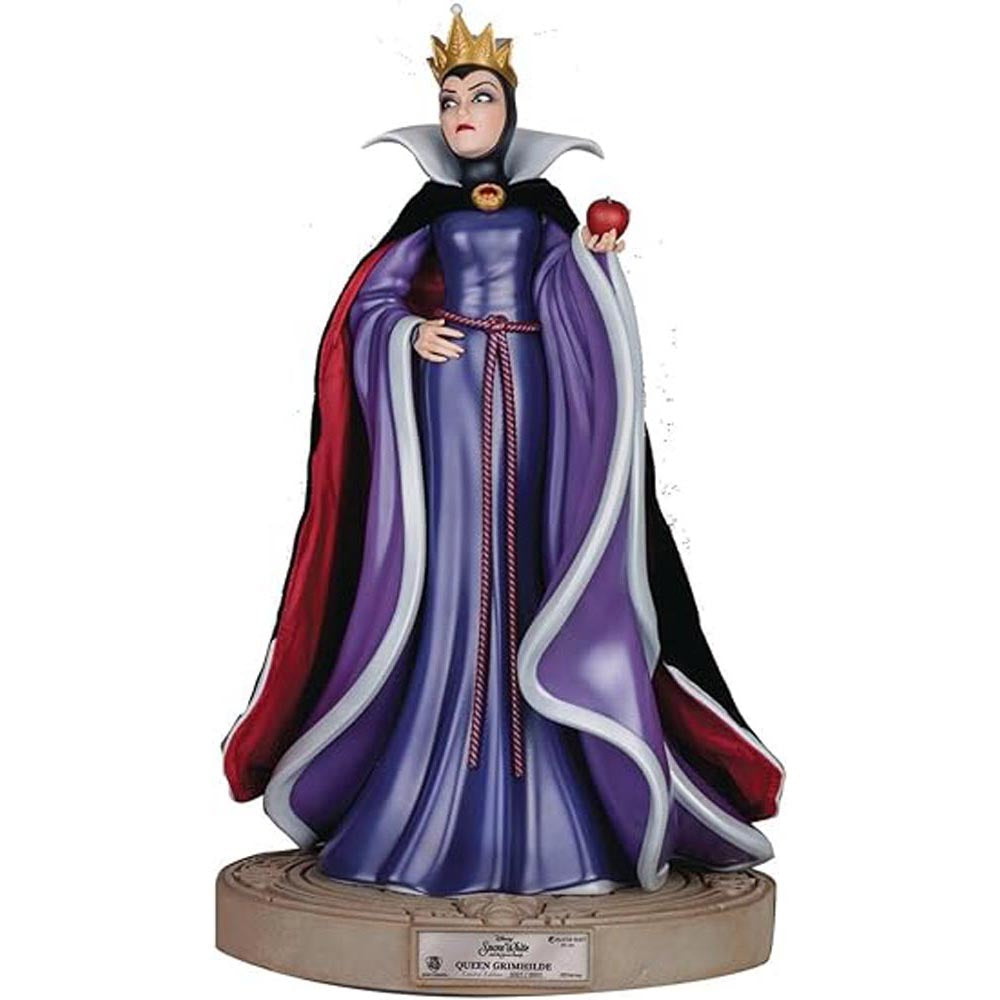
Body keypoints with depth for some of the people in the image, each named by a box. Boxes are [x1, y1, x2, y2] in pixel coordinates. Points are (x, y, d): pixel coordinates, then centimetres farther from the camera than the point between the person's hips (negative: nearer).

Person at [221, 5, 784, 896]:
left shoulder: (543, 202, 11)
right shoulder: (430, 206, 10)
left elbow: (577, 307, 7)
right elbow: (371, 302, 9)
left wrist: (593, 256, -12)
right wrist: (410, 335, -10)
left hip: (530, 390, 1)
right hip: (447, 392, 0)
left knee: (532, 574, -3)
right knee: (450, 577, -5)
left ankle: (539, 817, 3)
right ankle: (433, 814, 2)